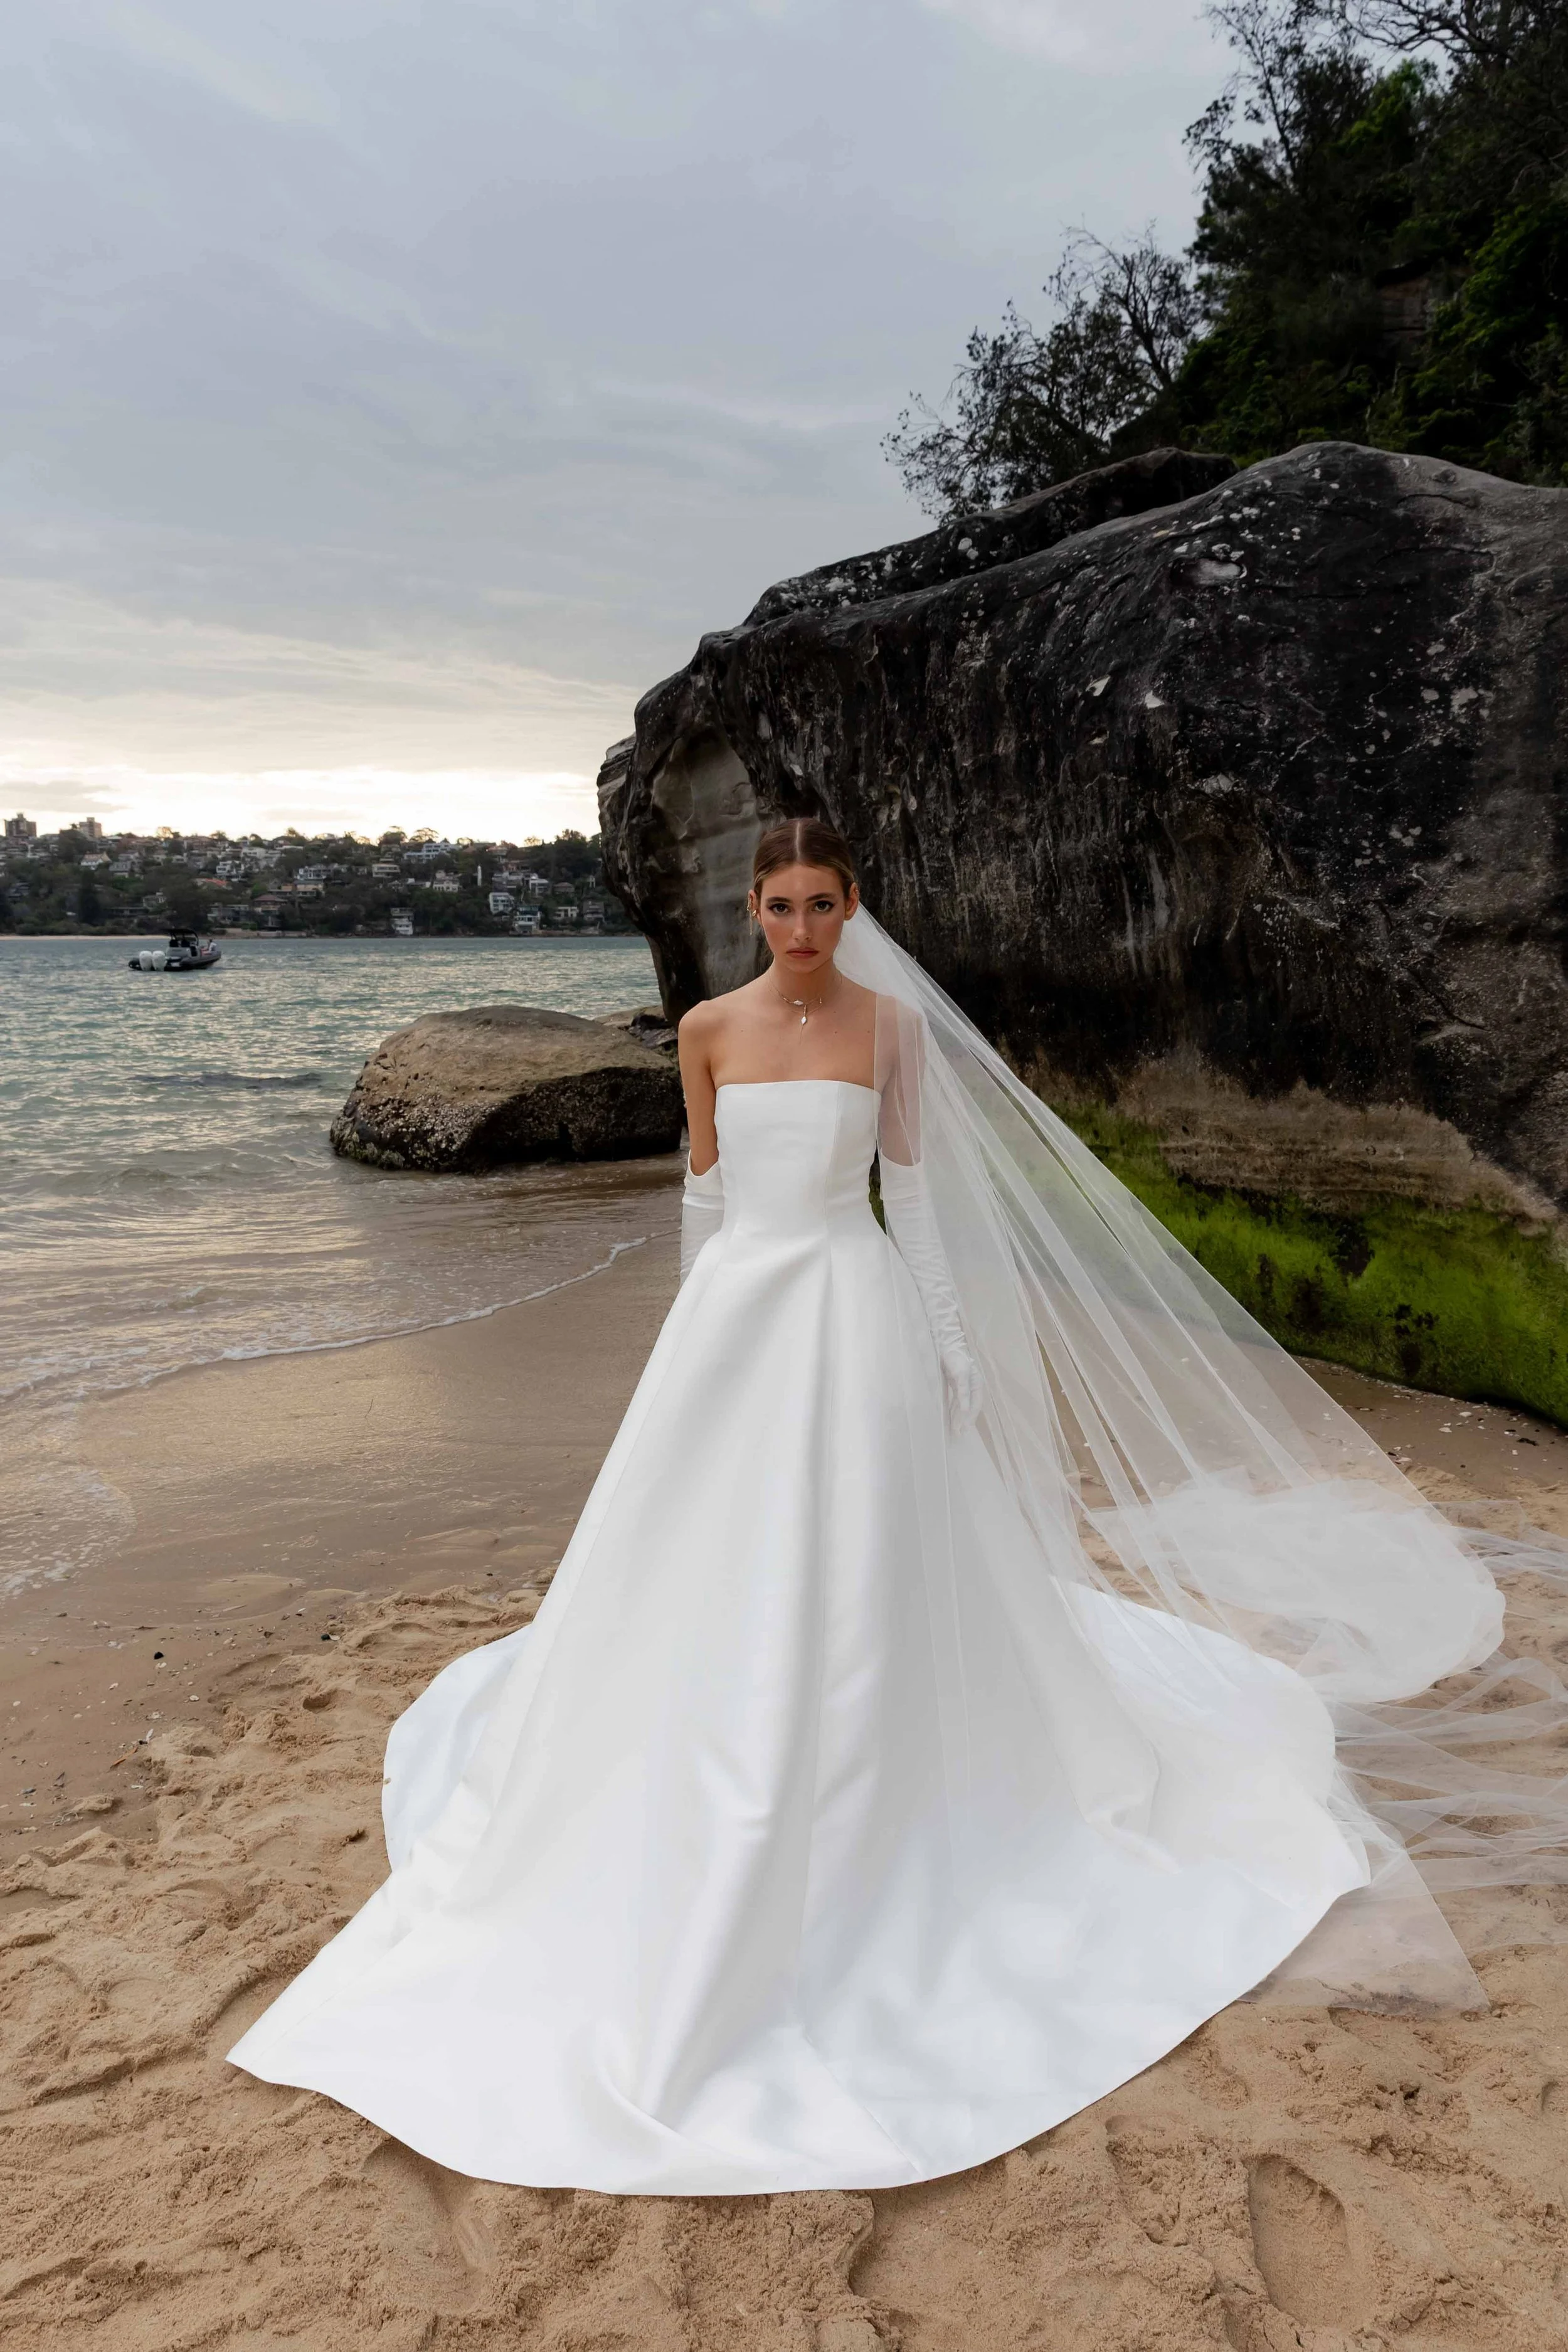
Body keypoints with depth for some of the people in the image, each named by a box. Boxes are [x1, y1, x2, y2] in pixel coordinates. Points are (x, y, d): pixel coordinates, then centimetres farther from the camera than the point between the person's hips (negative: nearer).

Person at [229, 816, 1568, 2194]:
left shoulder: (895, 1025, -2)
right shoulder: (709, 1028, 5)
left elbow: (914, 1192, 1)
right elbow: (704, 1189, 10)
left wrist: (954, 1346, -1)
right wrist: (698, 1328, 11)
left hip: (850, 1312, -3)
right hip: (737, 1308, 3)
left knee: (854, 1579, 2)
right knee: (703, 1574, 10)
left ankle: (856, 1837, 22)